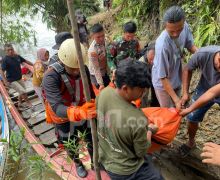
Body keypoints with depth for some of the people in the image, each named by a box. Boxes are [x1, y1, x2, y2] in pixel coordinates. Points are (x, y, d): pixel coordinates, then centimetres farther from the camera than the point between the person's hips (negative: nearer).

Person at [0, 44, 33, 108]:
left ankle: (20, 103, 42)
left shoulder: (17, 56, -3)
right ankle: (28, 103, 13)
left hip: (19, 79, 7)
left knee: (22, 92, 19)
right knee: (23, 91, -11)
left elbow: (26, 61, 12)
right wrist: (5, 81, -26)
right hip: (12, 80, -7)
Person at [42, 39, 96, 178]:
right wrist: (79, 113, -62)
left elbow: (90, 91, -1)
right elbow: (57, 108, -44)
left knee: (92, 140, 20)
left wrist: (96, 108, 7)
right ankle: (78, 164, 53)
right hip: (64, 119, -3)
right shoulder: (51, 77, -33)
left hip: (84, 112, 4)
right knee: (72, 146, 21)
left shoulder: (84, 69, -17)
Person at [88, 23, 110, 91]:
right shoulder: (92, 51, -33)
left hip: (104, 72, 7)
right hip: (96, 75, -7)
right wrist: (100, 83, -24)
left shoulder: (103, 41, -12)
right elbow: (96, 69, -27)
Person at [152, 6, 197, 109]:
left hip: (177, 78, 6)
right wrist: (176, 99, -23)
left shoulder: (185, 27, -19)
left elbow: (190, 45, 2)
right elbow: (163, 77, -28)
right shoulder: (162, 45, -37)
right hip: (163, 83, -6)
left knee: (176, 109, 24)